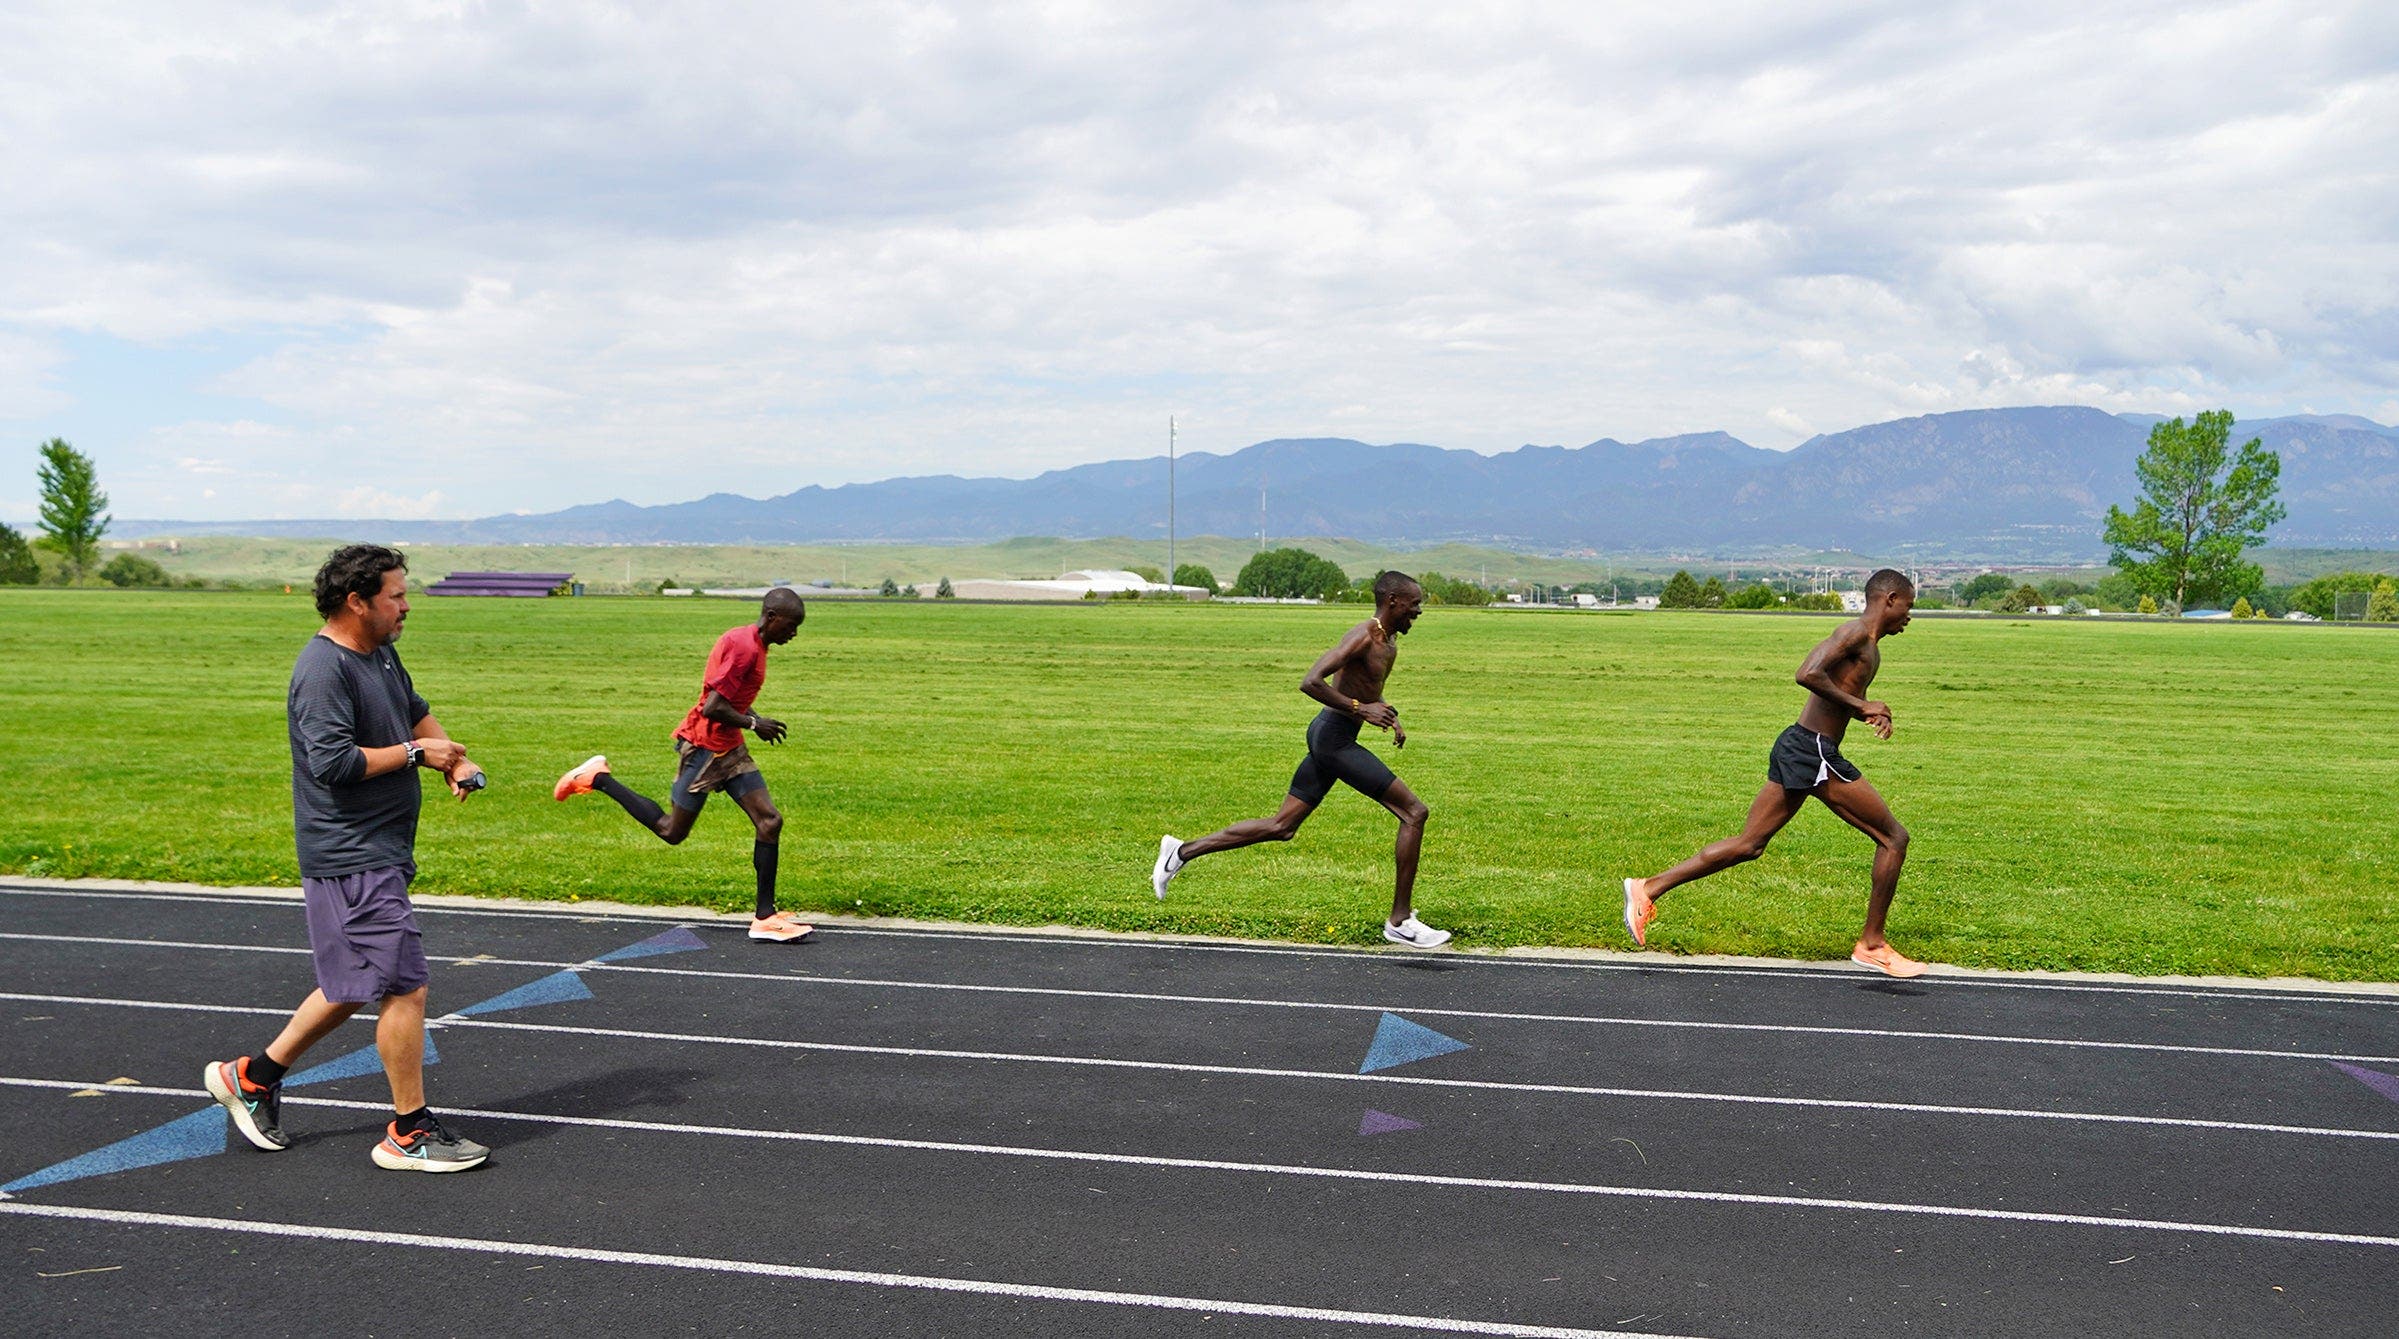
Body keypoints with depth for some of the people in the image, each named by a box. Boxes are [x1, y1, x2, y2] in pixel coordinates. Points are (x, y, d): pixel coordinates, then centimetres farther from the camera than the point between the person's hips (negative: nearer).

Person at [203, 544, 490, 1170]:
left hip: (380, 854, 10)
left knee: (355, 985, 20)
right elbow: (333, 762, -25)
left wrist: (455, 760, 11)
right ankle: (410, 1133, 3)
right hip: (351, 859, -10)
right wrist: (414, 753, -15)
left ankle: (253, 1074, 34)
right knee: (404, 985, -7)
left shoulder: (381, 654, 13)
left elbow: (416, 713, 29)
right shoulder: (324, 670, -17)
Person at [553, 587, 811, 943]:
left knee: (770, 822, -1)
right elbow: (713, 707, -26)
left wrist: (752, 720, 7)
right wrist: (754, 723, -14)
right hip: (705, 746, -9)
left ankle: (765, 918, 1)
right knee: (672, 832, 4)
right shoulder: (744, 647, -21)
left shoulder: (750, 643, 10)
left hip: (728, 749, 9)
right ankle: (597, 779, 18)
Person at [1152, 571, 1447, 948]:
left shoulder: (1390, 641, 14)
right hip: (1333, 736, -10)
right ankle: (1400, 922, -2)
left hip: (1331, 739, 10)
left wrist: (1389, 716, 16)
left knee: (1281, 827, 13)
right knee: (1415, 813, -8)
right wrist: (1360, 709, -25)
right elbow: (1310, 682, -27)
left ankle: (1183, 851, 18)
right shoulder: (1363, 637, -17)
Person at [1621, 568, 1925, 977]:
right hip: (1813, 752, -10)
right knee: (1894, 838, 0)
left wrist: (1872, 713, 13)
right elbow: (1809, 674, -26)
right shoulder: (1856, 632, -11)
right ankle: (1872, 946, 7)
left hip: (1797, 749, 10)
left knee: (1749, 844, 10)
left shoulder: (1869, 646, 20)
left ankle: (1648, 888, 7)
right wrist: (1860, 705, -18)